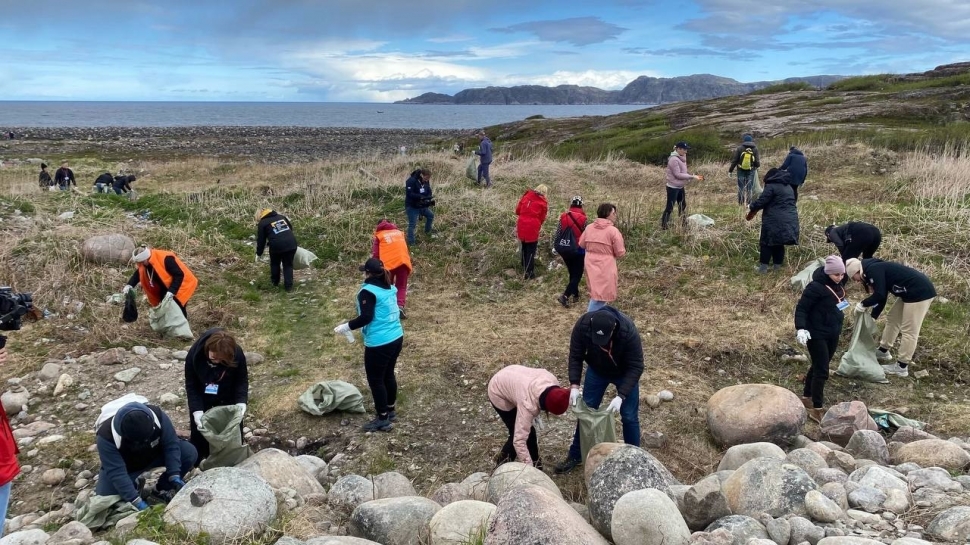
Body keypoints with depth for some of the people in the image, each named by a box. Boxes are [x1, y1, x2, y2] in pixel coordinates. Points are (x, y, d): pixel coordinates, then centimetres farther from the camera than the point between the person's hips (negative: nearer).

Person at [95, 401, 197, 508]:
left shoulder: (157, 415, -33)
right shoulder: (106, 436, -38)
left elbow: (171, 445, -23)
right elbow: (116, 472, -37)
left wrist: (175, 477, -31)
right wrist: (137, 502, -41)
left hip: (154, 455, 2)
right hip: (127, 467, -2)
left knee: (189, 452, -22)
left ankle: (161, 489, -2)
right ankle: (134, 485, 8)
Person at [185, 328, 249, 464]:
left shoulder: (237, 354, -31)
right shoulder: (195, 354, -31)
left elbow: (242, 380, -16)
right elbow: (191, 385, -21)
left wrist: (241, 401, -32)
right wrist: (196, 410, -30)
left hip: (227, 399, 1)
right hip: (201, 399, 0)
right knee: (199, 430, 6)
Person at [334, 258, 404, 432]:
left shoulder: (368, 291, -15)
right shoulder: (390, 288, 8)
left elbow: (366, 317, -21)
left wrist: (346, 327, -11)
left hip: (379, 344, -8)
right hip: (396, 338, 8)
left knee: (375, 380, 5)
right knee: (388, 375, 21)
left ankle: (383, 419, 13)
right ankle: (390, 410, 35)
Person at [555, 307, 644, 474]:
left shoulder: (628, 331, -40)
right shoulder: (582, 325, -34)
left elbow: (636, 367, -32)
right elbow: (575, 356, -19)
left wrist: (621, 396, -39)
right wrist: (574, 385, -30)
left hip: (625, 372, -2)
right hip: (596, 370, 2)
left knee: (629, 416, -1)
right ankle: (575, 455, 20)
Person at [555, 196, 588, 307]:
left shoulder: (563, 216, -3)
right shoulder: (583, 218, -12)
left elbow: (558, 234, 1)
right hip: (578, 250, -4)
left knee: (572, 273, 20)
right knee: (577, 275, 3)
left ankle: (575, 295, 27)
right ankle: (565, 296, -12)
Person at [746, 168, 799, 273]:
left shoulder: (771, 186, -7)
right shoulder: (788, 186, 20)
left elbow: (761, 201, -12)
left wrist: (751, 207, 7)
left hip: (775, 220, -7)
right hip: (790, 219, 7)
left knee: (767, 243, 3)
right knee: (779, 243, 16)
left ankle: (763, 267, 4)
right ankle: (777, 266, 20)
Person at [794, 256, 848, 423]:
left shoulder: (838, 285, 3)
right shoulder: (816, 286, -22)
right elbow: (801, 308, -21)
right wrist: (801, 328, -31)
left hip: (833, 333, 8)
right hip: (817, 334, -8)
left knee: (818, 366, 18)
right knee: (821, 371, -7)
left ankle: (806, 397, 33)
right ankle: (817, 409, 1)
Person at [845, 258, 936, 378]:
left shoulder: (873, 270, -16)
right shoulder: (876, 269, 13)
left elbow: (880, 295, -23)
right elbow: (881, 298, 16)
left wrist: (863, 304, -8)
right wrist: (872, 317, 12)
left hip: (920, 292, -10)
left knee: (909, 330, -4)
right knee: (893, 319, 21)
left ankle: (901, 367, 3)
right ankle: (883, 351, 35)